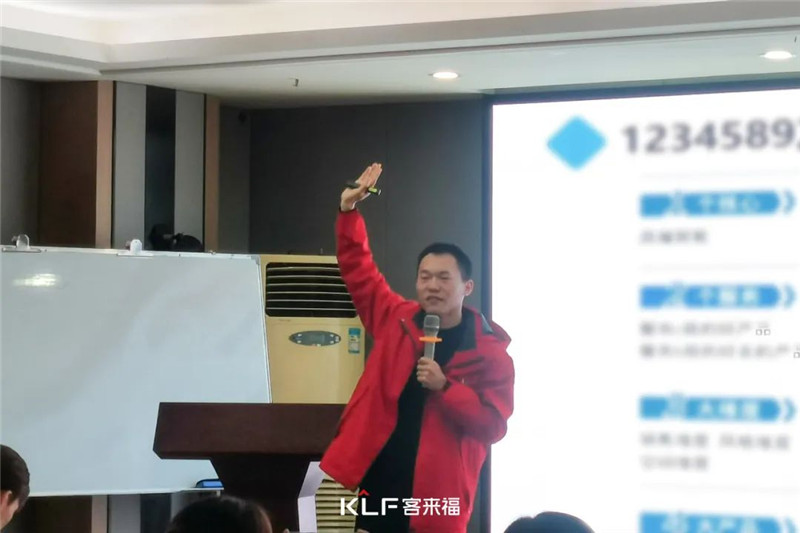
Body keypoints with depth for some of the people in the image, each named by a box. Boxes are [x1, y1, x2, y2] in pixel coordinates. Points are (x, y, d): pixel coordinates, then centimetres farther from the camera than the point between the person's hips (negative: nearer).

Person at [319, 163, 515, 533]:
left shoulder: (490, 353, -4)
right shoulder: (395, 320, 6)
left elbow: (493, 425, -9)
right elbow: (358, 270, 13)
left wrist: (445, 387, -20)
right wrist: (348, 211, 3)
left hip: (436, 496, -3)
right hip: (379, 481, 3)